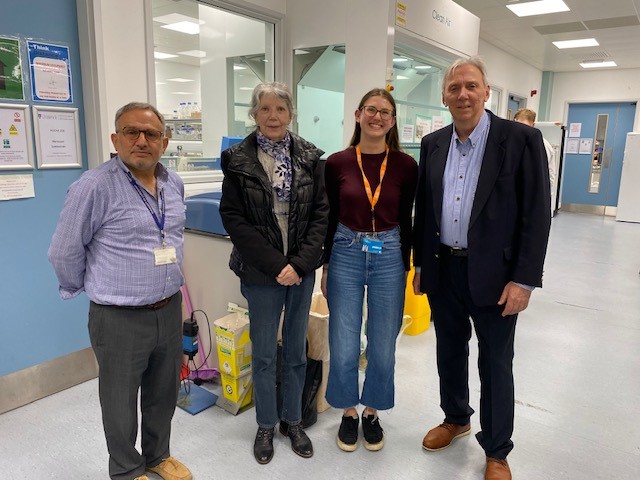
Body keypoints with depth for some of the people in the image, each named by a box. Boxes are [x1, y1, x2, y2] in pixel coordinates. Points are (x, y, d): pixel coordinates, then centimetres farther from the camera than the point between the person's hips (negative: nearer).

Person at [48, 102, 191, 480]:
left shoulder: (174, 183, 3)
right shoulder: (95, 186, -18)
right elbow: (64, 252, -9)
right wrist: (87, 289, 4)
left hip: (170, 310, 6)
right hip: (119, 319, -5)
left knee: (164, 393, 22)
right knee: (121, 402, 14)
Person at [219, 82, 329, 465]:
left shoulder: (310, 157, 1)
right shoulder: (238, 159, -4)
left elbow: (321, 212, -1)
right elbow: (233, 217, -7)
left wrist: (300, 262, -12)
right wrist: (274, 264, -13)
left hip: (302, 269, 2)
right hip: (261, 272, -2)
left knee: (296, 350, 14)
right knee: (264, 354, 10)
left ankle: (293, 421, 34)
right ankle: (266, 425, 32)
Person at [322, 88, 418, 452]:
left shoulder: (405, 166, -2)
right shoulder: (337, 163, -2)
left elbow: (406, 220, 4)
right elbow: (329, 218, 3)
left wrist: (404, 266, 6)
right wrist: (326, 265, 5)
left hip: (389, 256, 1)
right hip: (346, 255, 0)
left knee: (383, 347, 12)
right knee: (343, 347, 7)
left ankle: (372, 412, 36)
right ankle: (349, 412, 33)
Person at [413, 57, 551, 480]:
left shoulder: (522, 140, -9)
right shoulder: (433, 144, 6)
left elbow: (537, 215, -10)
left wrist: (524, 280, -14)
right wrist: (421, 263, 11)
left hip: (493, 274, -4)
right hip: (442, 270, 5)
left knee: (495, 365, 10)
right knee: (450, 352, 19)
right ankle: (456, 419, 43)